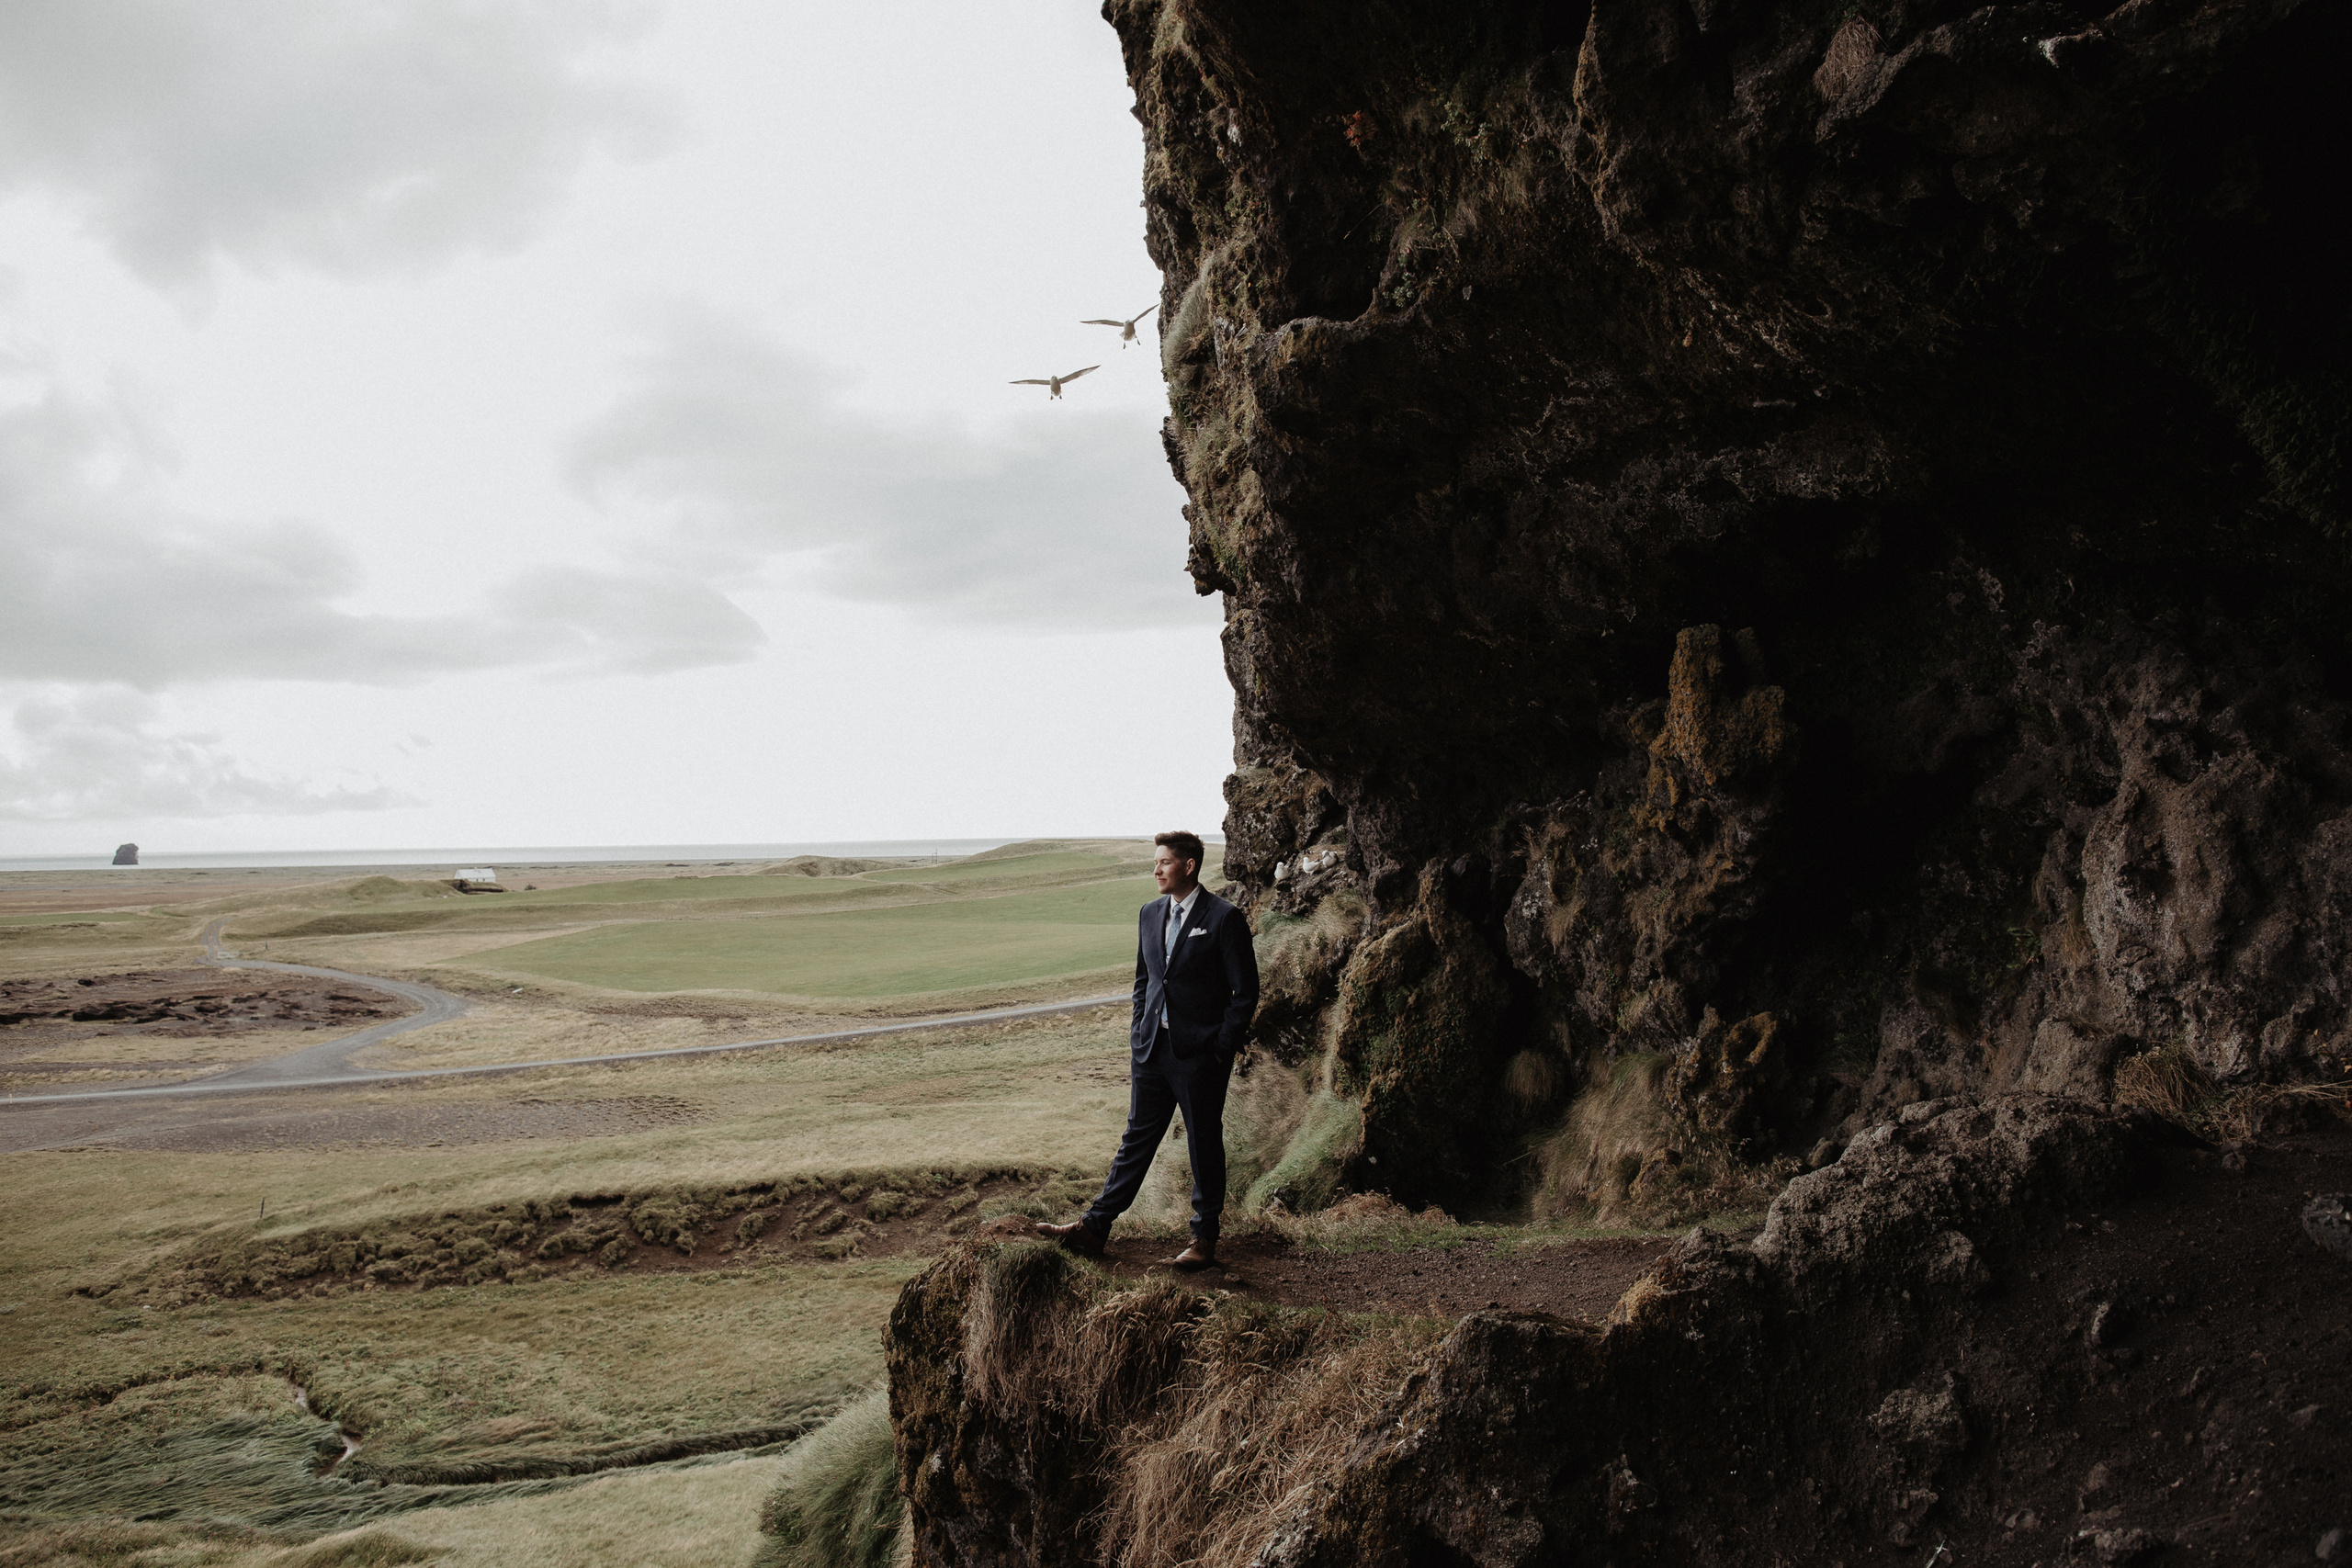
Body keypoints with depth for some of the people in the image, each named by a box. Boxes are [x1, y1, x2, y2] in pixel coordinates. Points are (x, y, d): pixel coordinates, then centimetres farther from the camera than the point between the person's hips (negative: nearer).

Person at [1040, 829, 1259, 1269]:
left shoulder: (1225, 919, -10)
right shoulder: (1150, 914, 10)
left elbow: (1246, 991, -8)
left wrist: (1223, 1047, -10)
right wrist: (1138, 1035, 12)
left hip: (1200, 1053, -6)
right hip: (1152, 1047, 6)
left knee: (1204, 1145, 5)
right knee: (1136, 1139, 10)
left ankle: (1204, 1239, 17)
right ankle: (1094, 1228, 12)